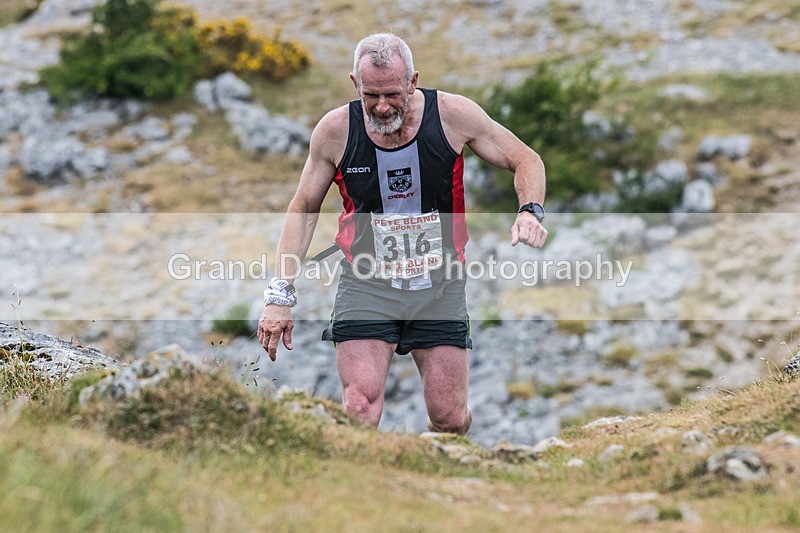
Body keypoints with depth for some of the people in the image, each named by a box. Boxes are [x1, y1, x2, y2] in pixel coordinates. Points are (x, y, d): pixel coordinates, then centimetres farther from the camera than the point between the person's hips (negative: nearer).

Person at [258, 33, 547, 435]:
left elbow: (526, 161, 5)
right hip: (366, 284, 0)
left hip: (440, 285, 0)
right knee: (359, 411, -18)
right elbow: (303, 209, 6)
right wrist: (280, 295, 0)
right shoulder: (335, 130, -7)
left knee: (450, 420, 1)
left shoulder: (453, 115, -9)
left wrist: (530, 212, -17)